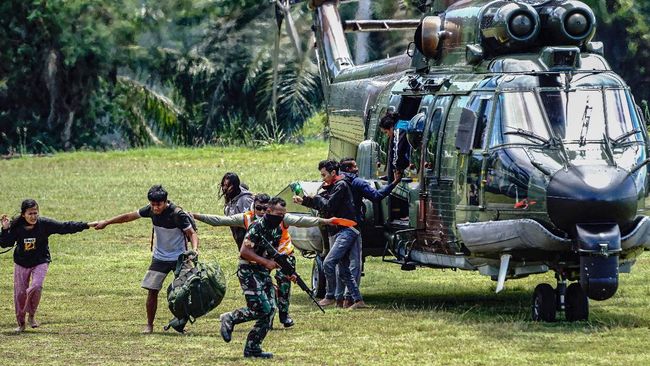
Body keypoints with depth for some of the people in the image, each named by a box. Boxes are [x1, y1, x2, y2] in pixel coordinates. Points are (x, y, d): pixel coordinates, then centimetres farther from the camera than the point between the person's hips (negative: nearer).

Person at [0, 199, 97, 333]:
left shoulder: (44, 224, -17)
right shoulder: (16, 226, -14)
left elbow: (65, 227, -18)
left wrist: (87, 225, -23)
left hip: (40, 262, -2)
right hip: (21, 264, 2)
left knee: (36, 287, -23)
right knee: (20, 293, 5)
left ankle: (31, 315, 2)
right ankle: (21, 323, 24)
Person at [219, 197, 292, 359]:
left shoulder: (277, 230, 11)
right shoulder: (257, 227, -17)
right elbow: (244, 252, -22)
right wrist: (266, 262, -23)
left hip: (264, 273, 9)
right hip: (249, 272, -9)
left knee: (270, 311, 0)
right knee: (261, 309, -18)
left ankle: (252, 348, 7)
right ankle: (229, 319, 5)